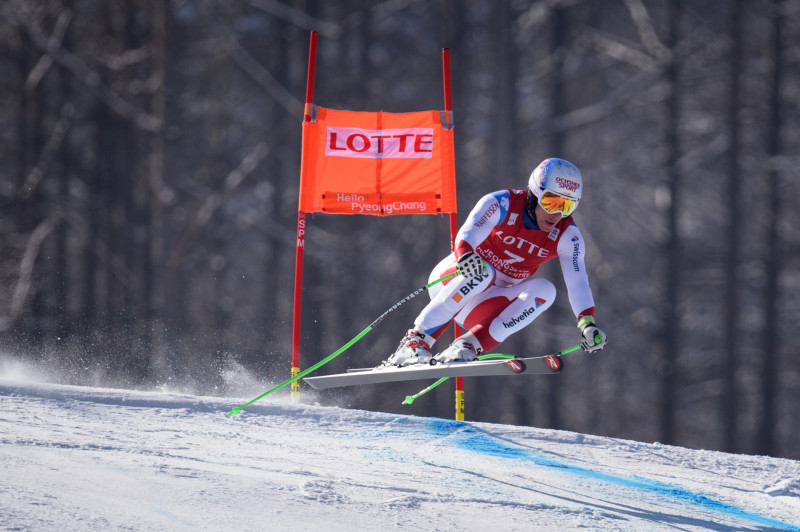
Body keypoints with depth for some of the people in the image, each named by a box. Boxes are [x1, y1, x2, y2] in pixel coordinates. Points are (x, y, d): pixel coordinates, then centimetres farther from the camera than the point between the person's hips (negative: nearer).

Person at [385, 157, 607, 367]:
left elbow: (577, 281, -17)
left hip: (486, 306, 4)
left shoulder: (567, 236, -7)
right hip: (450, 283, -4)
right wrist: (465, 256, -57)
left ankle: (471, 345, -33)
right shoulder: (502, 204, -18)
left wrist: (587, 323, -35)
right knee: (481, 272, -37)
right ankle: (416, 342, -37)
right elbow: (468, 234, -33)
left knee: (544, 290, -23)